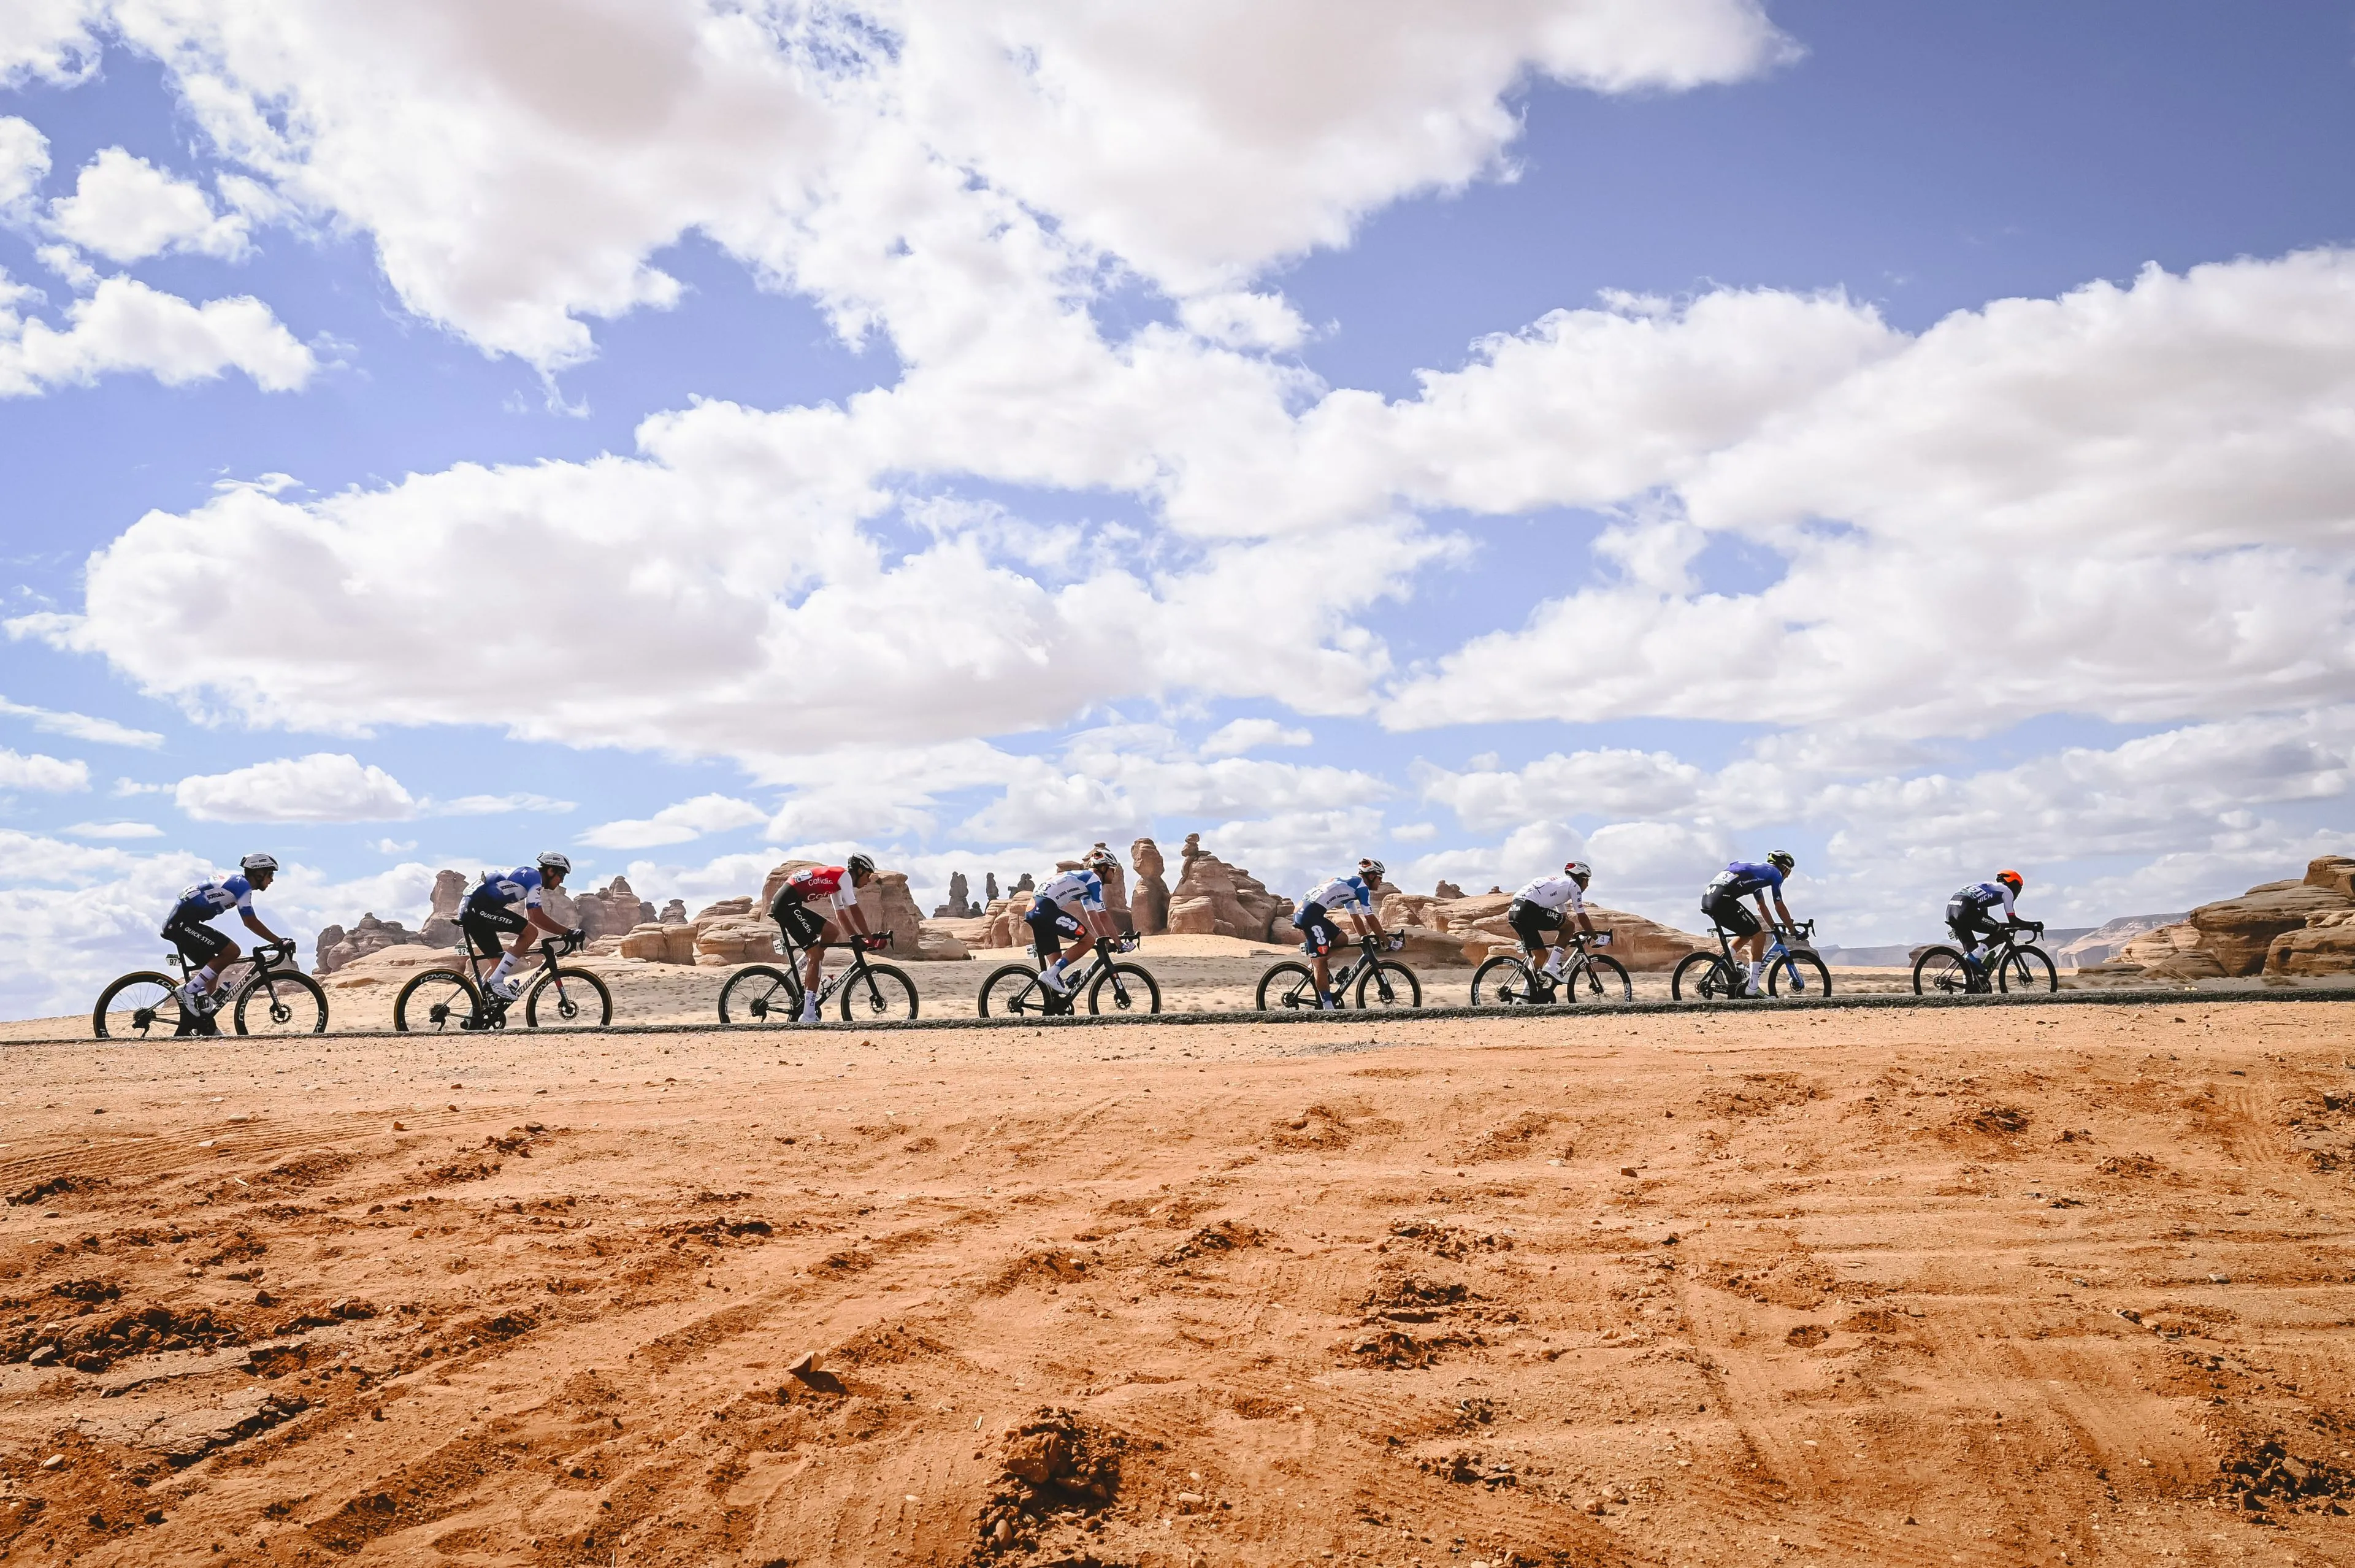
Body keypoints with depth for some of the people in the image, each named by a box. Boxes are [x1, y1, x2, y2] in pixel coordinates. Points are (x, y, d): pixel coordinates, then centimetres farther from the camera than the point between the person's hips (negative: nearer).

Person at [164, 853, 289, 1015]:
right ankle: (189, 990, -10)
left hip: (178, 922, 10)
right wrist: (280, 941, -12)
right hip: (183, 923, -10)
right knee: (231, 951, -16)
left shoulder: (237, 881, 18)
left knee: (213, 971, 14)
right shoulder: (242, 885, -12)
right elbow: (251, 923, -15)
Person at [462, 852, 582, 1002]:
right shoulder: (534, 877, -6)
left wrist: (561, 933, 23)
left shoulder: (528, 875, 24)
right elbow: (538, 918, -15)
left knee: (499, 962, 14)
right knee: (530, 932, -14)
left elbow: (533, 917, 27)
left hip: (470, 911, 11)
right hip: (478, 908, -11)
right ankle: (496, 982, -15)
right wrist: (568, 932, -11)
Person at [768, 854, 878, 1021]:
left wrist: (858, 937, 24)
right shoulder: (844, 875, -3)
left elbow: (841, 914, 28)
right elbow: (855, 911, -7)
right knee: (816, 954, -7)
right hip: (787, 903, -10)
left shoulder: (836, 879, 25)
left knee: (832, 931, 13)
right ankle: (808, 1017, -9)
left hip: (788, 904, 10)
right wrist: (869, 936, -1)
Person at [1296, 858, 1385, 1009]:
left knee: (1341, 939, 21)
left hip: (1301, 911, 9)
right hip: (1311, 914, -9)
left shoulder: (1349, 885, 29)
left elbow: (1356, 918, 33)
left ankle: (1311, 969, 13)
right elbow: (1370, 919, 0)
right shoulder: (1362, 886, 1)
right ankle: (1328, 1007, -10)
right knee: (1320, 963, -9)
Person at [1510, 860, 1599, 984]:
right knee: (1569, 927, 4)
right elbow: (1582, 917, 10)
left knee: (1541, 954, 15)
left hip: (1514, 911, 9)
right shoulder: (1574, 886, 10)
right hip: (1529, 909, -9)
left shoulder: (1560, 883, 35)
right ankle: (1551, 968, -2)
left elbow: (1563, 917, 42)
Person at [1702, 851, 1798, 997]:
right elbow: (1780, 908, 10)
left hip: (1707, 897, 9)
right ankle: (1751, 989, 2)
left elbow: (1761, 906, 41)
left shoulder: (1759, 871, 35)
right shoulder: (1775, 873, 11)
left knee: (1747, 934, 24)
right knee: (1759, 936, 3)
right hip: (1723, 899, -9)